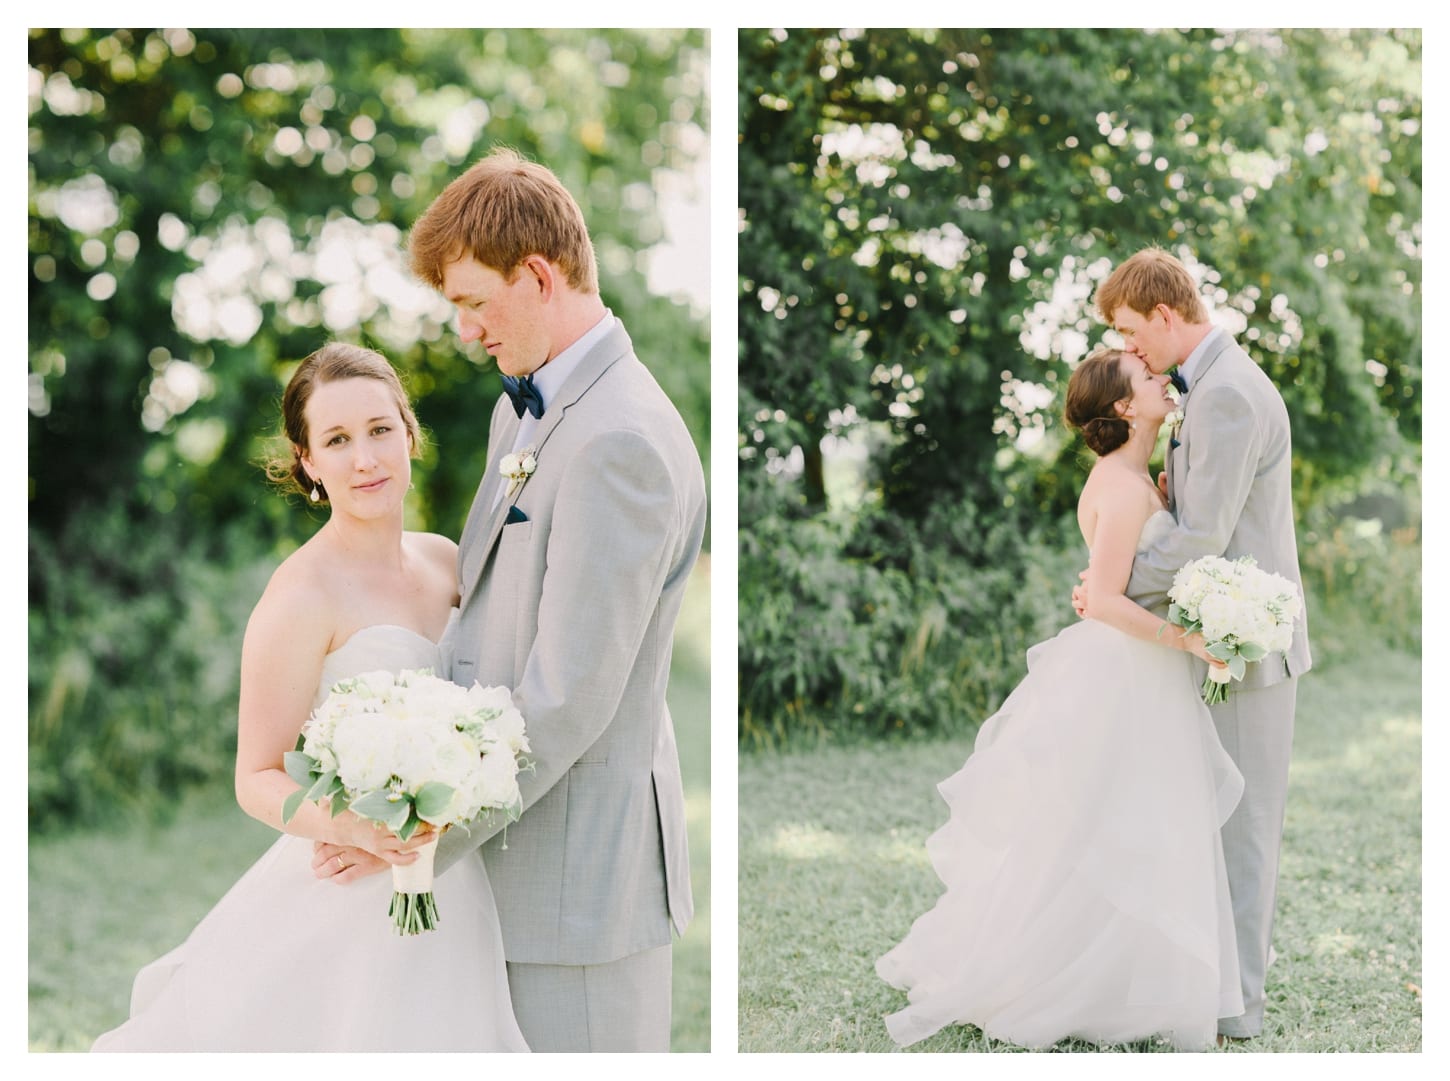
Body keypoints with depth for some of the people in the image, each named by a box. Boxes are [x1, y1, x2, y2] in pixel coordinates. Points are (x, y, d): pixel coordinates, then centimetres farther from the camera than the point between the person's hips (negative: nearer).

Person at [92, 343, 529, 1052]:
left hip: (453, 897, 6)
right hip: (348, 907, -6)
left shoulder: (445, 562, 5)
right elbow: (257, 780, -12)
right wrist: (355, 828, -29)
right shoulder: (304, 594, -14)